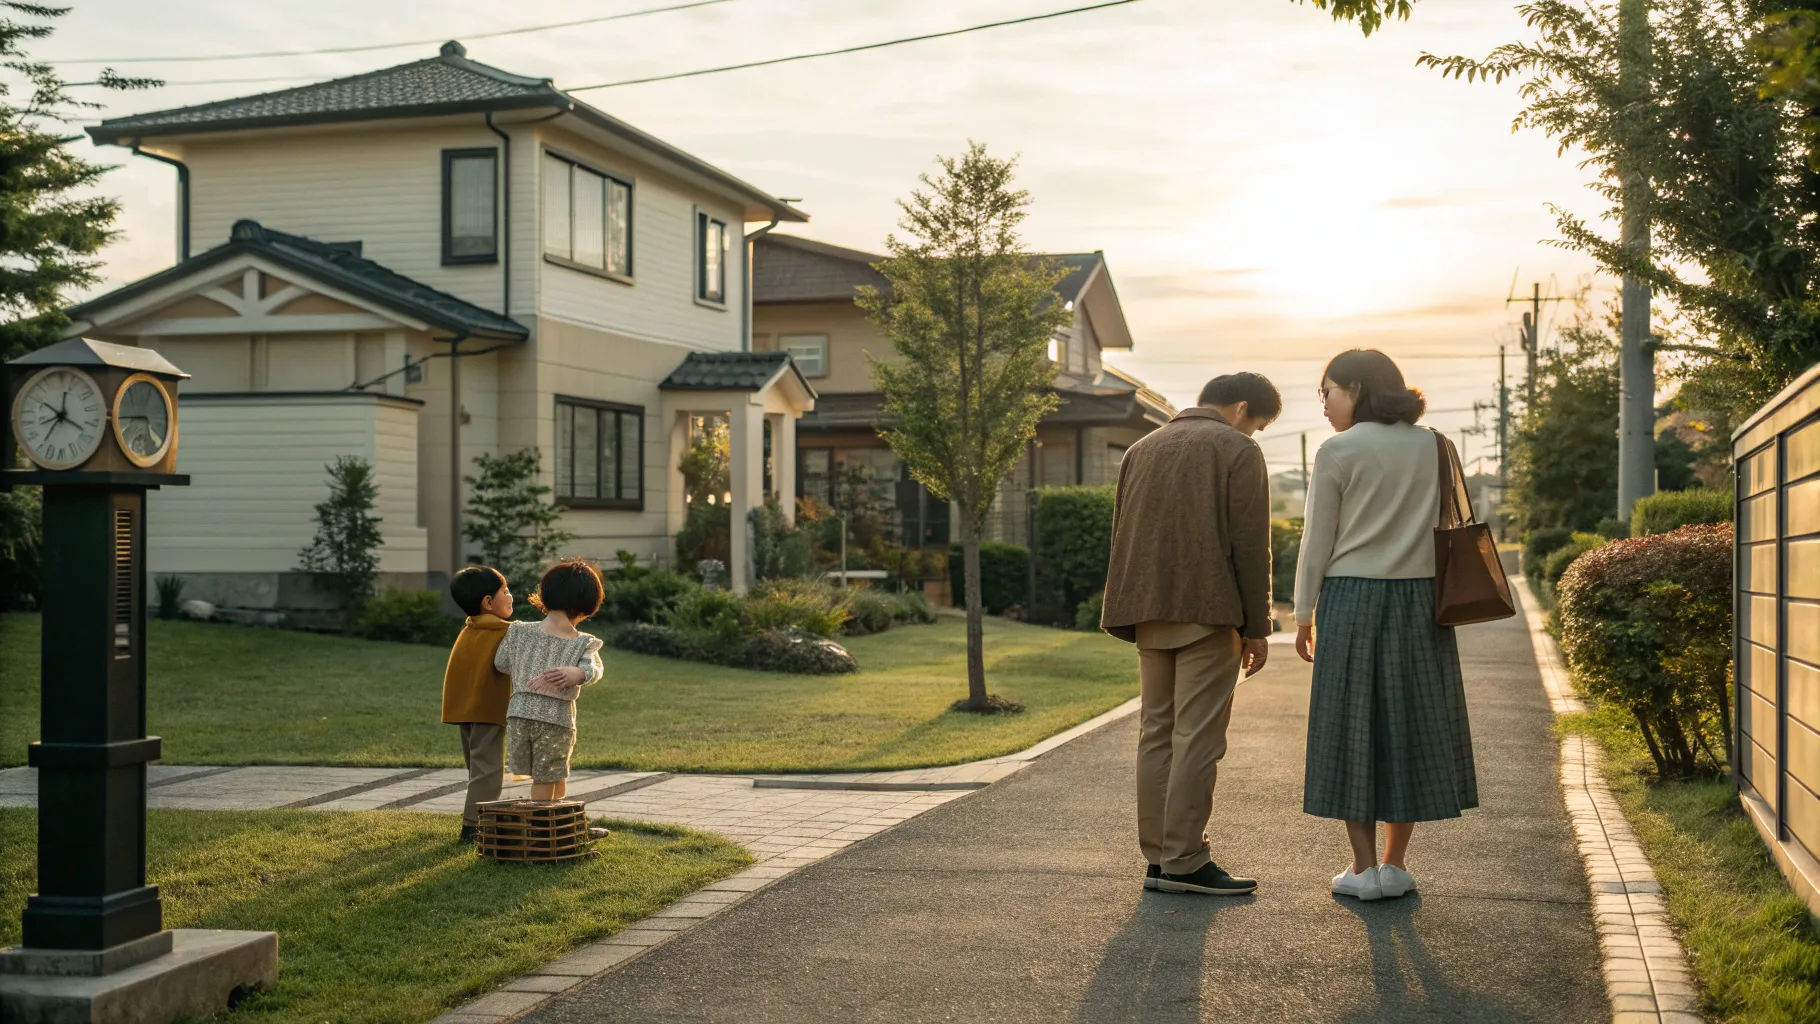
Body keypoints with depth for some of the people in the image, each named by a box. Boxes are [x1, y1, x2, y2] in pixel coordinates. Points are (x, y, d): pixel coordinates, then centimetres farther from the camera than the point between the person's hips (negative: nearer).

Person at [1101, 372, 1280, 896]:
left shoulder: (1141, 449, 19)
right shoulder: (1238, 450, -2)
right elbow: (1250, 546, -8)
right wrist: (1257, 627, -3)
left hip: (1150, 614, 7)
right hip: (1208, 612, -7)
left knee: (1156, 734, 9)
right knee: (1197, 739, -5)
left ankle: (1157, 857, 11)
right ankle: (1184, 862, -6)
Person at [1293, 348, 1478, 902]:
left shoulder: (1337, 451, -5)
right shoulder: (1435, 447, 6)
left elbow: (1317, 541, -4)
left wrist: (1304, 614, 4)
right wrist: (1445, 601, 15)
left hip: (1352, 599, -4)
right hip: (1420, 600, 4)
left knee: (1352, 727, 5)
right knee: (1412, 726, 10)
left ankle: (1364, 868, 6)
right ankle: (1395, 865, 14)